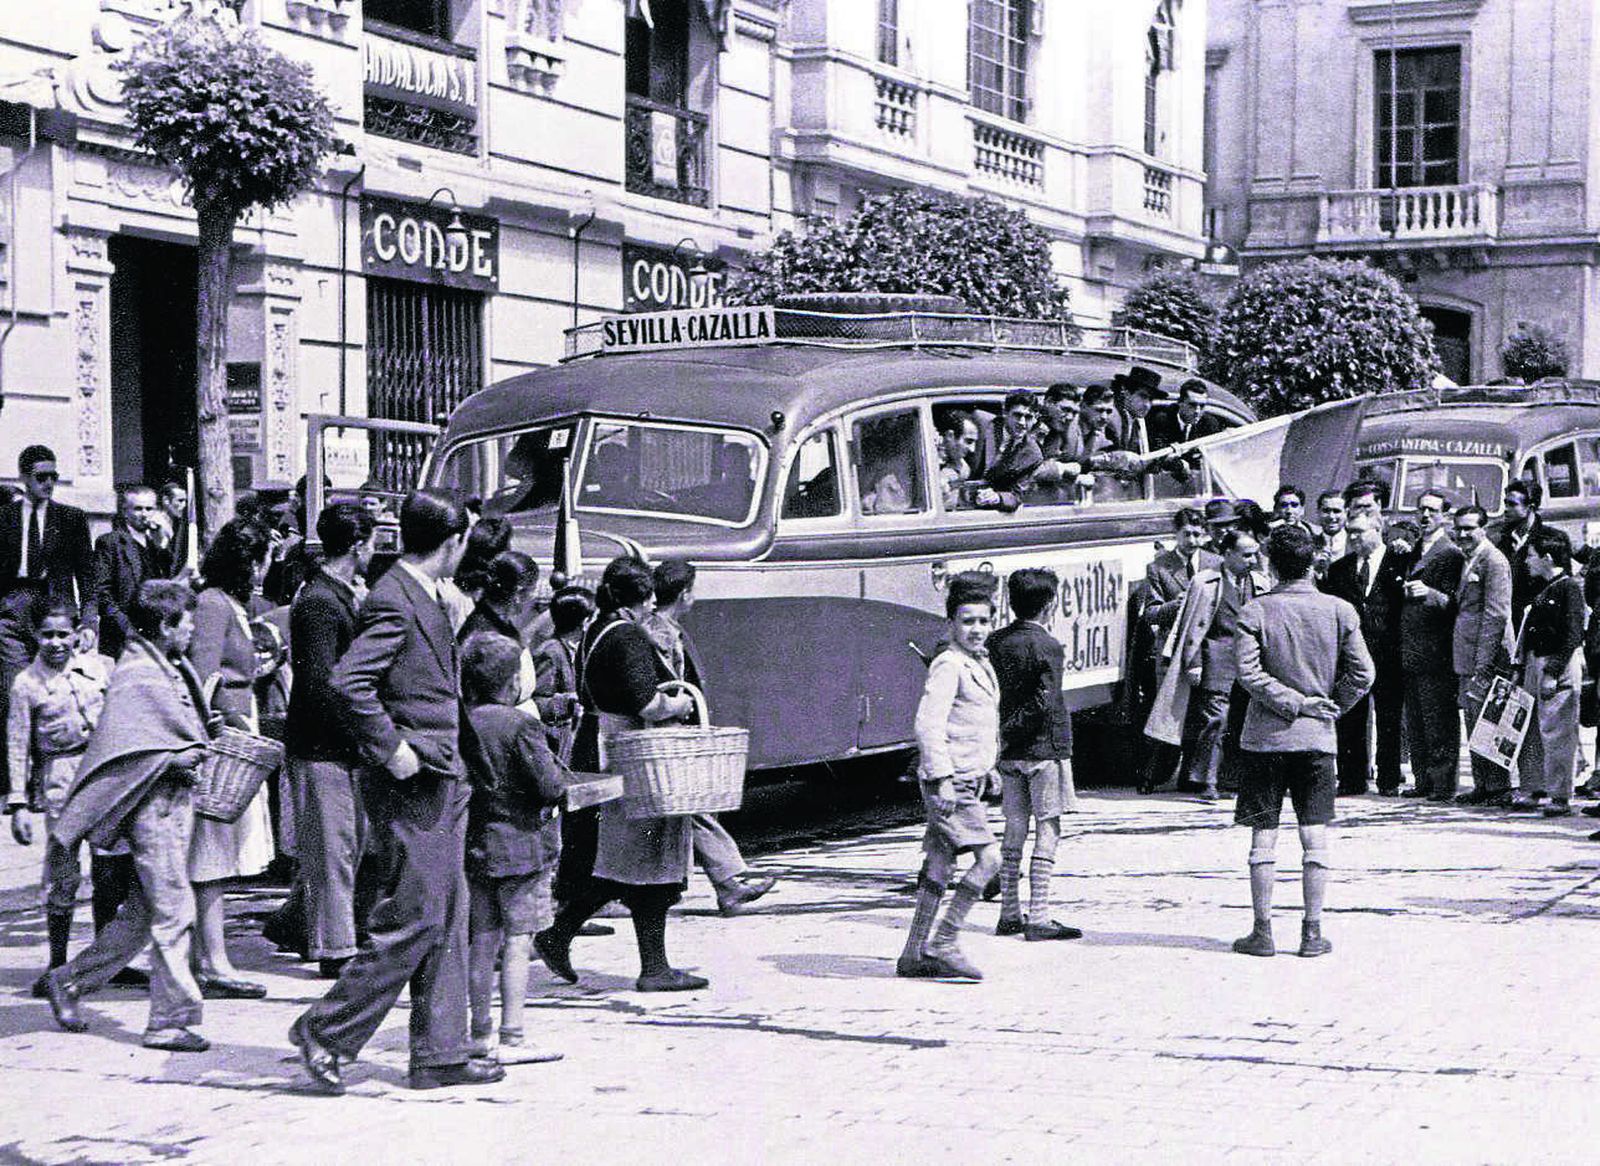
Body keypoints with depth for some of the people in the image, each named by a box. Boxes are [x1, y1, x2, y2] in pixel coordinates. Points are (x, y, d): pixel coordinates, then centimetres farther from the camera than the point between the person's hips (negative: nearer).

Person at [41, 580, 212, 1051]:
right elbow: (117, 748, -21)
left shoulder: (171, 668, 15)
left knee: (143, 912, 14)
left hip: (176, 800, 10)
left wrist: (197, 743, 9)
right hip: (154, 804, -10)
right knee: (173, 911, -6)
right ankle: (171, 1020, 1)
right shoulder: (137, 677, -15)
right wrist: (173, 759, -19)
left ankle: (69, 980, 25)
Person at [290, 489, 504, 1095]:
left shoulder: (428, 598, 15)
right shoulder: (394, 601, -16)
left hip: (441, 783, 10)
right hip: (411, 788, -10)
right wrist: (392, 750, -21)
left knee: (446, 919, 11)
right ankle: (326, 1030, 3)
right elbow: (346, 682, -26)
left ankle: (440, 1052, 16)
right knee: (415, 919, -7)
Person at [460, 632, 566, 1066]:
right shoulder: (521, 725, -14)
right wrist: (556, 771, 5)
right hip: (521, 843, -6)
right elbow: (551, 787, -15)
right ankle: (511, 1038, -3)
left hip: (474, 844, 6)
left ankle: (481, 1031, 19)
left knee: (483, 938, 13)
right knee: (518, 941, -2)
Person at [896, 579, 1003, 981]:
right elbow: (929, 723, -20)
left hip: (967, 780, 9)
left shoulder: (981, 665, 17)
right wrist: (942, 778, -24)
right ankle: (942, 943, -9)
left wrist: (988, 770, 28)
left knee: (939, 866, 10)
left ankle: (914, 955, 13)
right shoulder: (949, 665, -13)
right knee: (988, 858, -13)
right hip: (950, 781, -9)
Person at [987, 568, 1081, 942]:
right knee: (1048, 829, -2)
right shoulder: (1048, 647, -13)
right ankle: (1038, 918, -4)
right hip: (1046, 748, -6)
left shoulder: (995, 642, 6)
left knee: (1014, 829, 12)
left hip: (1009, 752, 7)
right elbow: (1045, 703, -21)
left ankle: (1009, 914, 16)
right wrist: (1008, 731, -13)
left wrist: (1002, 733, 11)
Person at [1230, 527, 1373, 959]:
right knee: (1315, 837, 5)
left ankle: (1262, 932, 6)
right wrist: (1331, 707, 9)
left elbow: (1249, 673, -13)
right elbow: (1362, 674, -1)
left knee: (1264, 837, 4)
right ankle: (1312, 932, 5)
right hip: (1318, 739, 1)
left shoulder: (1256, 611, -6)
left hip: (1265, 736, -1)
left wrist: (1293, 702, -7)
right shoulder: (1340, 611, 0)